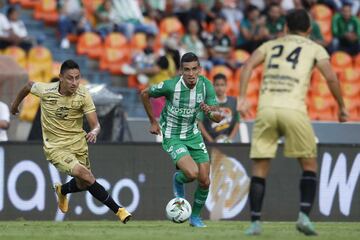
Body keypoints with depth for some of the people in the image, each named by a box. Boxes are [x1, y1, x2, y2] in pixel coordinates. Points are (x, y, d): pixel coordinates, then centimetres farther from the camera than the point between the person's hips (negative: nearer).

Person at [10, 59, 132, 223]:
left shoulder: (83, 95, -15)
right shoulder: (45, 91, -17)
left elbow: (95, 124, -15)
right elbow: (29, 86, 6)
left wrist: (94, 132, -39)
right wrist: (15, 104, 23)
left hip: (78, 142, 3)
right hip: (55, 147, -3)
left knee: (83, 184, 13)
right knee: (85, 174, -23)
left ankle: (62, 191, 50)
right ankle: (118, 210, -16)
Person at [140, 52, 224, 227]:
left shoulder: (206, 85, -12)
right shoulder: (171, 86, -24)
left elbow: (218, 117, -9)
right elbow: (145, 94, -6)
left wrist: (211, 112, -33)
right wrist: (153, 121, -1)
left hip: (193, 134, 5)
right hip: (172, 137, -5)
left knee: (204, 181, 0)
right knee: (192, 173, -26)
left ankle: (195, 216, 25)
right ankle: (179, 179, 12)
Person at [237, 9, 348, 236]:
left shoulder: (271, 45, 24)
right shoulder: (315, 48, 16)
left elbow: (248, 65, 8)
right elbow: (331, 77, 3)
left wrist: (242, 97, 4)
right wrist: (341, 106, 12)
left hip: (266, 108, 2)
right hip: (293, 109, -2)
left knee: (260, 168, 8)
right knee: (310, 165, 11)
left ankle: (255, 222, 1)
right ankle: (304, 215, -5)